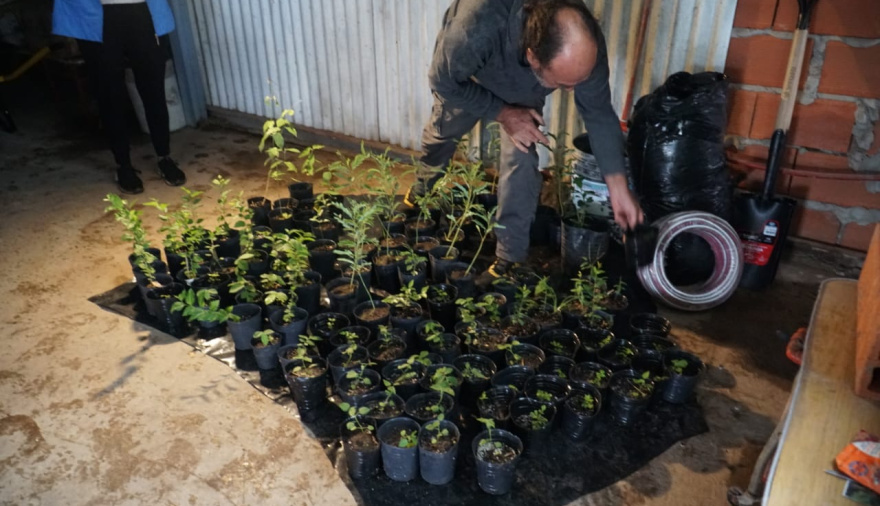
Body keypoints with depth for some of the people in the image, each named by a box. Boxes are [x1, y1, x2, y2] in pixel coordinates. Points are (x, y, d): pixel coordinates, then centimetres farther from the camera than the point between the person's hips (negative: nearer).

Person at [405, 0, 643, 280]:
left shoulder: (583, 45, -38)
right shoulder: (476, 28, -50)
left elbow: (599, 114, -22)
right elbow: (443, 81, -29)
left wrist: (618, 187, -22)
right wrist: (502, 113, -31)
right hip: (461, 78, -1)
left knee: (521, 161, -13)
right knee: (442, 132, 21)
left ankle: (510, 255, 5)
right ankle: (423, 184, 55)